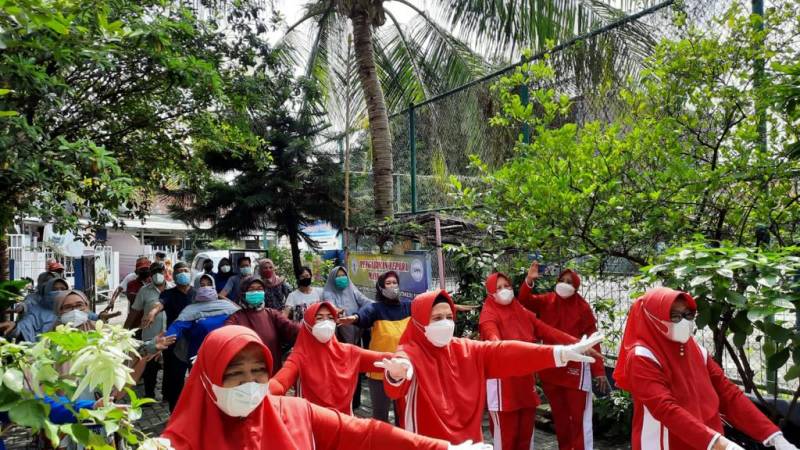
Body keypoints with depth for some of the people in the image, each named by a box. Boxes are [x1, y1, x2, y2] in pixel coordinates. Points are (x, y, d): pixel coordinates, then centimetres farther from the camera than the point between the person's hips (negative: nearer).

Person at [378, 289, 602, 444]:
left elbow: (505, 352, -10)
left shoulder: (468, 350, 1)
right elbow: (396, 389, -33)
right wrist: (396, 374, -60)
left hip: (468, 440, 4)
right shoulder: (410, 353, -14)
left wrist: (561, 352, -22)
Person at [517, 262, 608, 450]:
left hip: (575, 367, -3)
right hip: (551, 367, 4)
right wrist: (529, 280, -29)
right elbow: (525, 300, -11)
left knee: (579, 416, 0)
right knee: (559, 415, 16)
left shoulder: (583, 308, -8)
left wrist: (599, 371, -11)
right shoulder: (546, 301, 1)